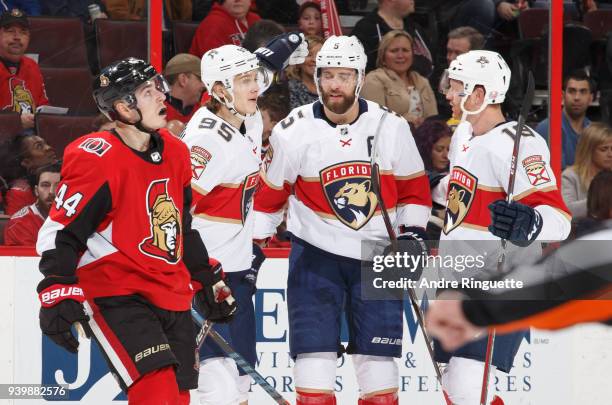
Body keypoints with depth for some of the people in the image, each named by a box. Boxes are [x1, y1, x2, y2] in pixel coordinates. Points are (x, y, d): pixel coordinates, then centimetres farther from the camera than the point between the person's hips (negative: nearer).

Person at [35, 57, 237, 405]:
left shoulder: (175, 152, 10)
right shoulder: (96, 159, -15)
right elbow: (61, 232, -16)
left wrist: (209, 280, 25)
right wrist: (58, 295, -24)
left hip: (172, 295, 8)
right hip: (115, 295, -8)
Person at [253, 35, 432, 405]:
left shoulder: (391, 126, -4)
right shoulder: (293, 132, -8)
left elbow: (414, 185, 8)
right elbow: (270, 192, 3)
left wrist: (413, 231, -3)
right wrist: (255, 244, 2)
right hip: (316, 253, -1)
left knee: (379, 360, 4)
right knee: (316, 354, -6)